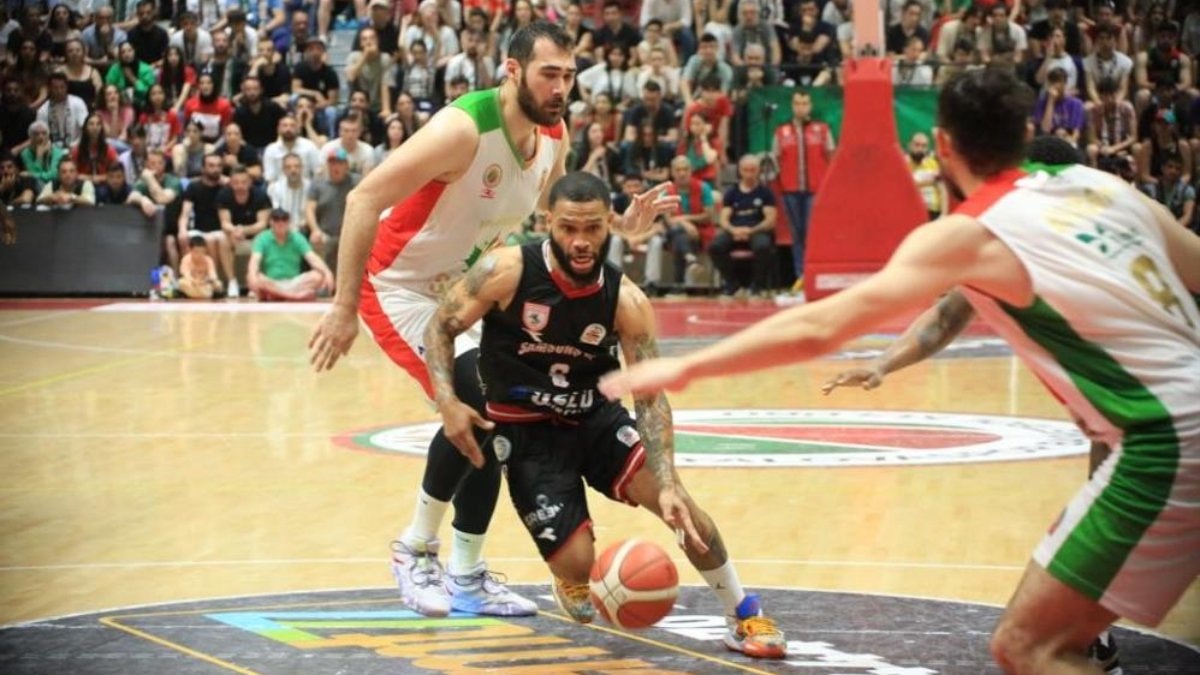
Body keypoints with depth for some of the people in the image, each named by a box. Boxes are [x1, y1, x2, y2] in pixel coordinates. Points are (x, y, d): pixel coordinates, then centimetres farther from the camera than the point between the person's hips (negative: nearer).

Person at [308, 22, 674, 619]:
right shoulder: (464, 128, -28)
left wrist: (620, 226, -6)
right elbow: (364, 199, -29)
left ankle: (467, 579, 18)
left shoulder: (554, 138, -4)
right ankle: (415, 551, -3)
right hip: (398, 285, -8)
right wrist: (344, 309, -31)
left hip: (461, 289, 8)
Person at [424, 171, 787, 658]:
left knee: (681, 508, -19)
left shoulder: (626, 301, -15)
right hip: (525, 430, -2)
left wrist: (668, 485, -28)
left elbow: (651, 396, -15)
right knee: (577, 565, -14)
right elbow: (440, 327, -8)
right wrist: (448, 402, -24)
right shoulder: (507, 272, -21)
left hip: (596, 416, 2)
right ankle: (570, 575, 27)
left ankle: (744, 618, 2)